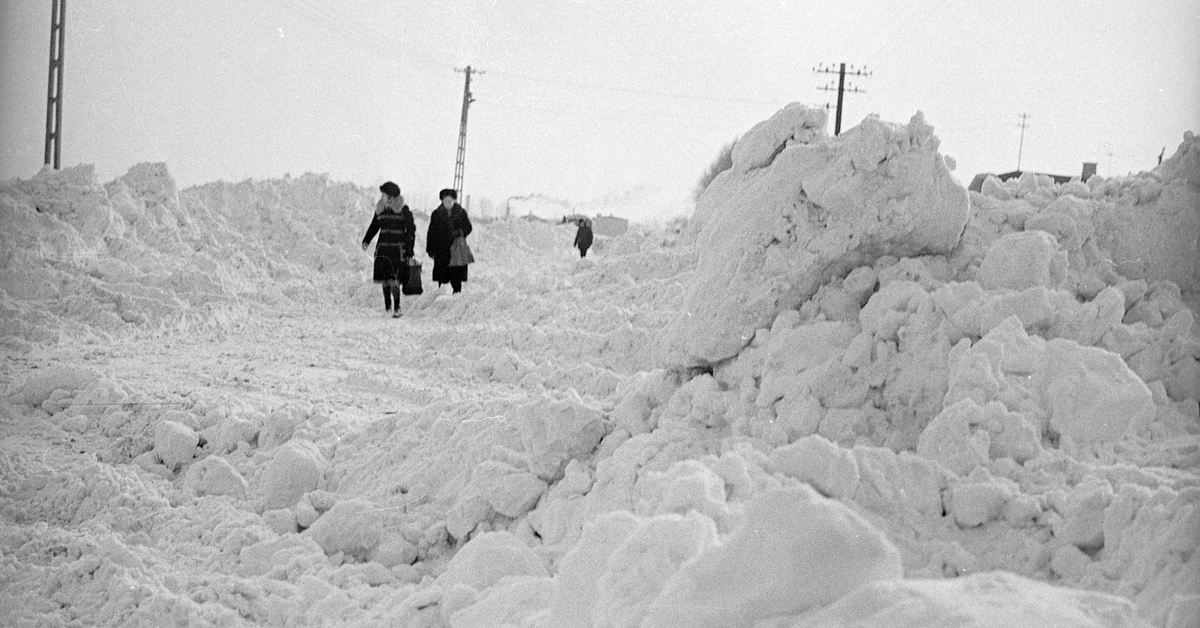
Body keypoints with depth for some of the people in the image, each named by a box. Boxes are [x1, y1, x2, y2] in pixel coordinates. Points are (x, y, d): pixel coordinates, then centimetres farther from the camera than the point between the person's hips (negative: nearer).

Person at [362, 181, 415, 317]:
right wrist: (366, 241, 1)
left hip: (398, 248, -5)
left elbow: (410, 231, -2)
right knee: (384, 279, 5)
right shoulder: (380, 209, 8)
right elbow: (374, 226, 16)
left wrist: (409, 253, -5)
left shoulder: (403, 210, -5)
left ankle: (396, 308, -6)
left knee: (393, 280, -13)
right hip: (383, 247, 5)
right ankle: (387, 305, 22)